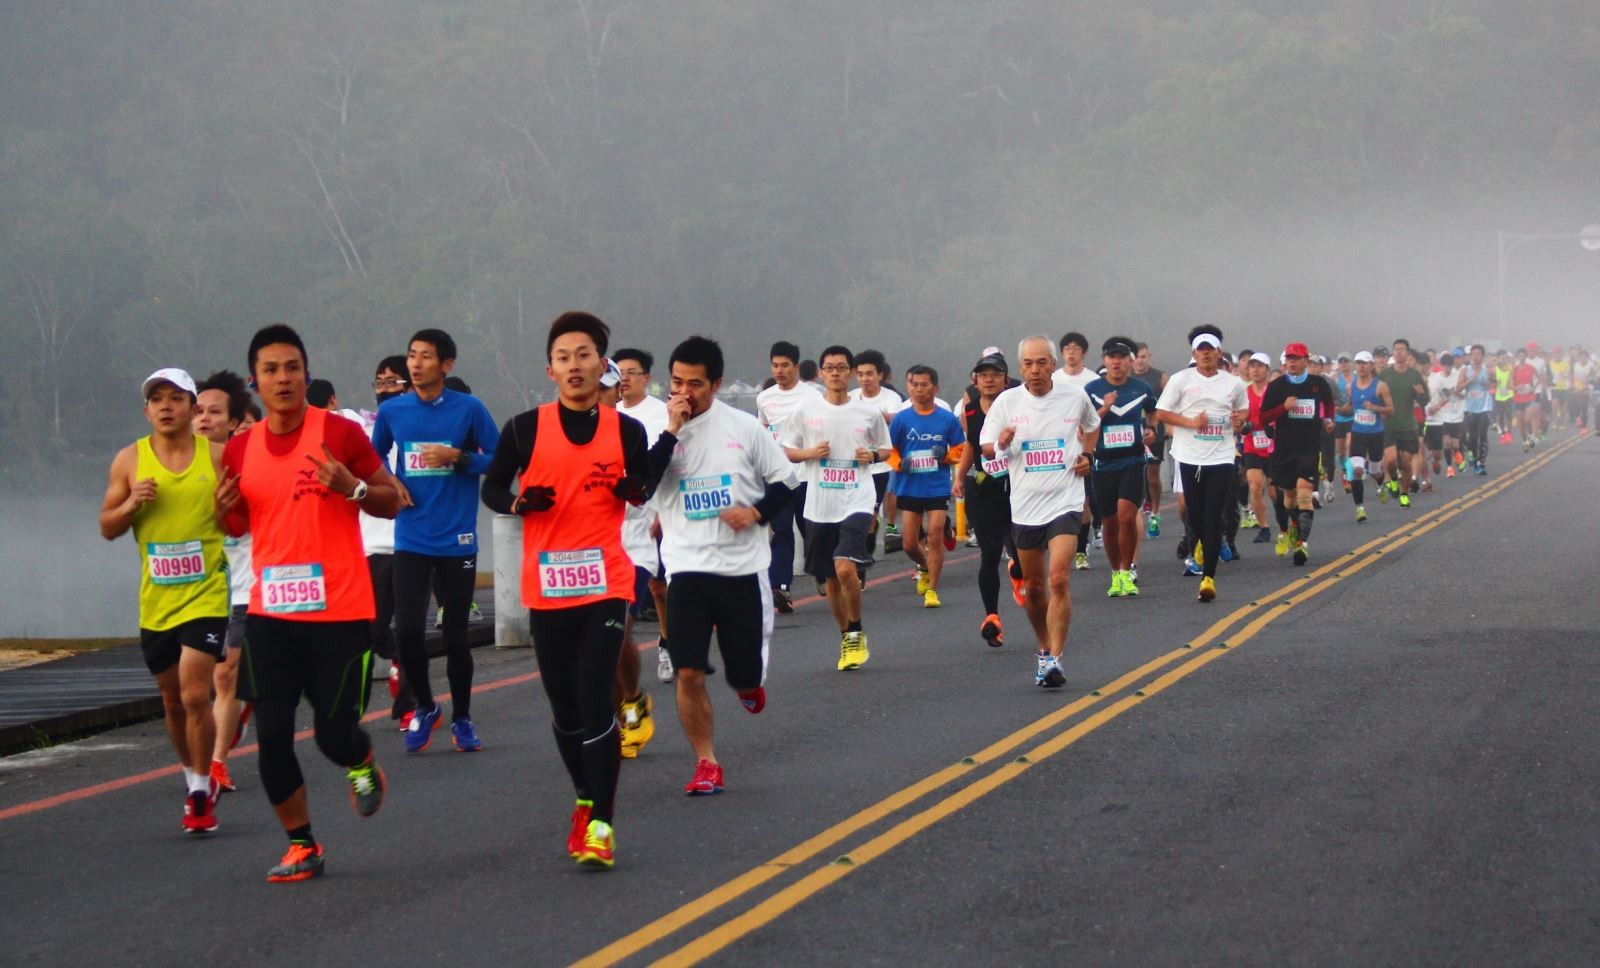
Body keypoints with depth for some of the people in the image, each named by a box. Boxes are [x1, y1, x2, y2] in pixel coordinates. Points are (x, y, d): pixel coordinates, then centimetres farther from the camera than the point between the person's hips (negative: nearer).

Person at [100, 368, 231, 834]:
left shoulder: (217, 457, -3)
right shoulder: (130, 460, 3)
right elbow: (107, 528, 6)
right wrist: (132, 503, -12)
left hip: (206, 596, -3)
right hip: (155, 601, 3)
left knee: (195, 694, -14)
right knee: (173, 700, 14)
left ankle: (201, 792, 0)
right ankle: (193, 779, 35)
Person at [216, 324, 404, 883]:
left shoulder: (339, 433, -5)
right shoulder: (240, 450, 6)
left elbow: (391, 502, 0)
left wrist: (353, 488, -19)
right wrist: (225, 508, -4)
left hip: (340, 611, -3)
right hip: (270, 612, 4)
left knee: (335, 733, -2)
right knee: (272, 735, -1)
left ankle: (364, 766, 35)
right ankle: (302, 847, 14)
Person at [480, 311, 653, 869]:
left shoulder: (627, 431, 3)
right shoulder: (525, 430, 0)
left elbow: (646, 489, 16)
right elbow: (491, 488, 7)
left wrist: (632, 487, -8)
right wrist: (518, 502, -15)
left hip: (605, 584, -1)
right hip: (546, 586, 1)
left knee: (596, 701, -11)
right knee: (564, 706, 9)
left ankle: (602, 824, -8)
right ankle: (585, 801, 31)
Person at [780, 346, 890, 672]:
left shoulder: (869, 411, 2)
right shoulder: (806, 409, 2)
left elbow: (885, 449, 15)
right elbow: (785, 449, 9)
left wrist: (873, 455, -7)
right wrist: (809, 453, -10)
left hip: (856, 501, -2)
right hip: (818, 507, 2)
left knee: (846, 568, -21)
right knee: (830, 579, 11)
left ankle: (856, 634, 0)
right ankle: (846, 639, 29)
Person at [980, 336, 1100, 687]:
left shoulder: (1075, 396, 1)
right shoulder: (1007, 402, -1)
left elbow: (1092, 426, 23)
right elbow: (986, 447, 3)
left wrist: (1087, 454, 6)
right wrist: (1002, 444, -18)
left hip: (1065, 502, -2)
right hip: (1025, 506, 2)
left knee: (1059, 580, -17)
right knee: (1032, 586, 11)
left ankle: (1054, 660, -15)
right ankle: (1044, 648, 32)